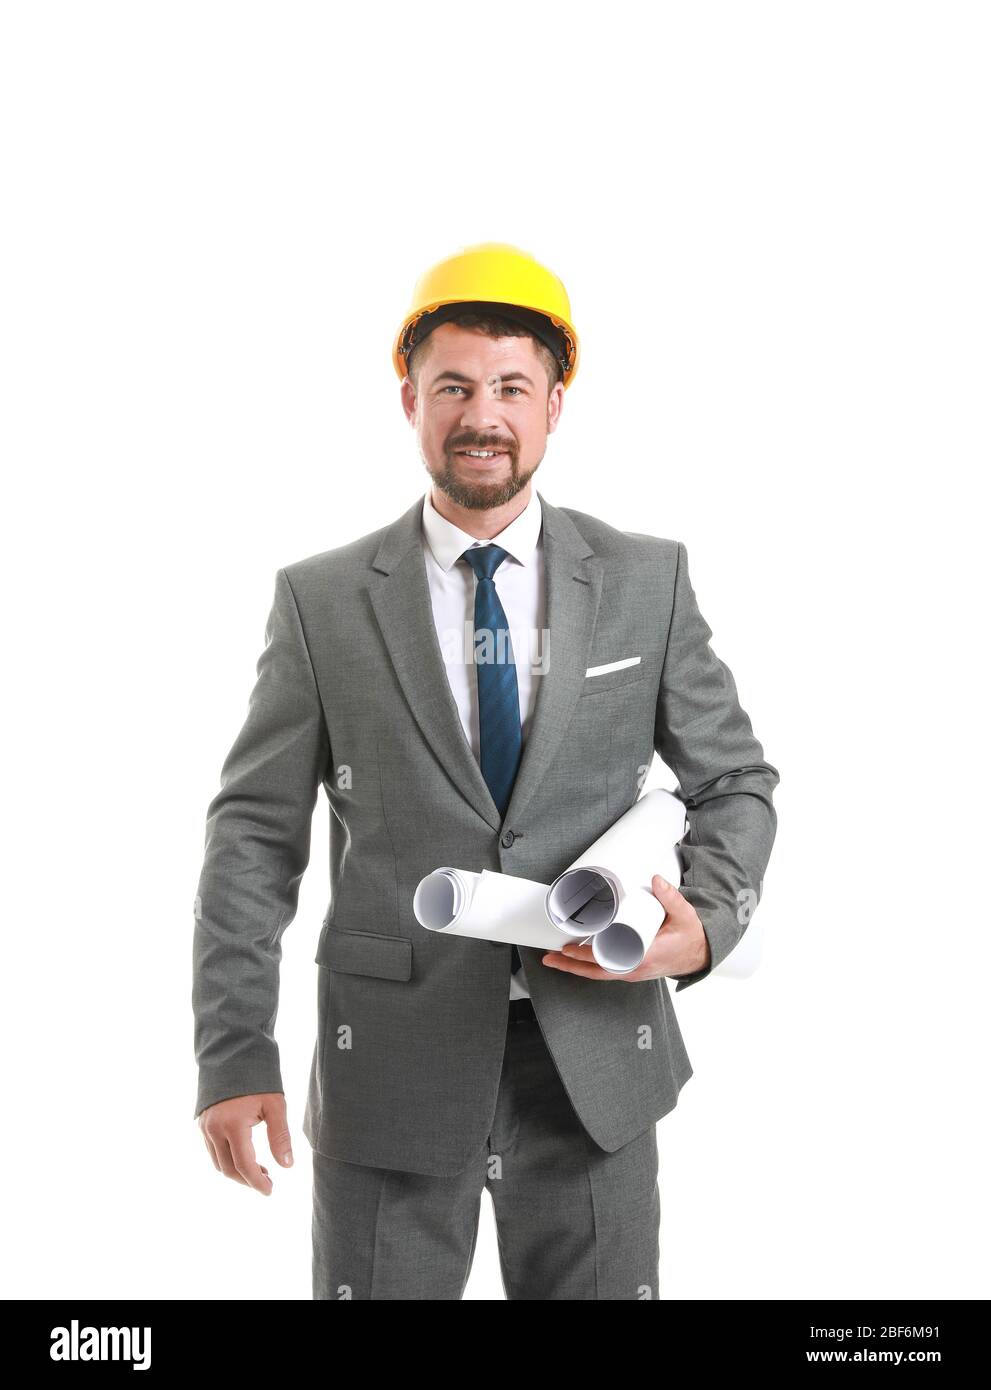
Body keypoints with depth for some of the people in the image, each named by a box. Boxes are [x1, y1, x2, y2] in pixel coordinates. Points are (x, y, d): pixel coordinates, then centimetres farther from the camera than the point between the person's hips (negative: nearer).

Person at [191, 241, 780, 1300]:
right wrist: (234, 1054, -7)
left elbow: (733, 782, 9)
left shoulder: (647, 580, 2)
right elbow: (256, 830, -1)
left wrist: (708, 925, -11)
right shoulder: (322, 600, -1)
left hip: (596, 1057, 1)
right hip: (391, 1059, -1)